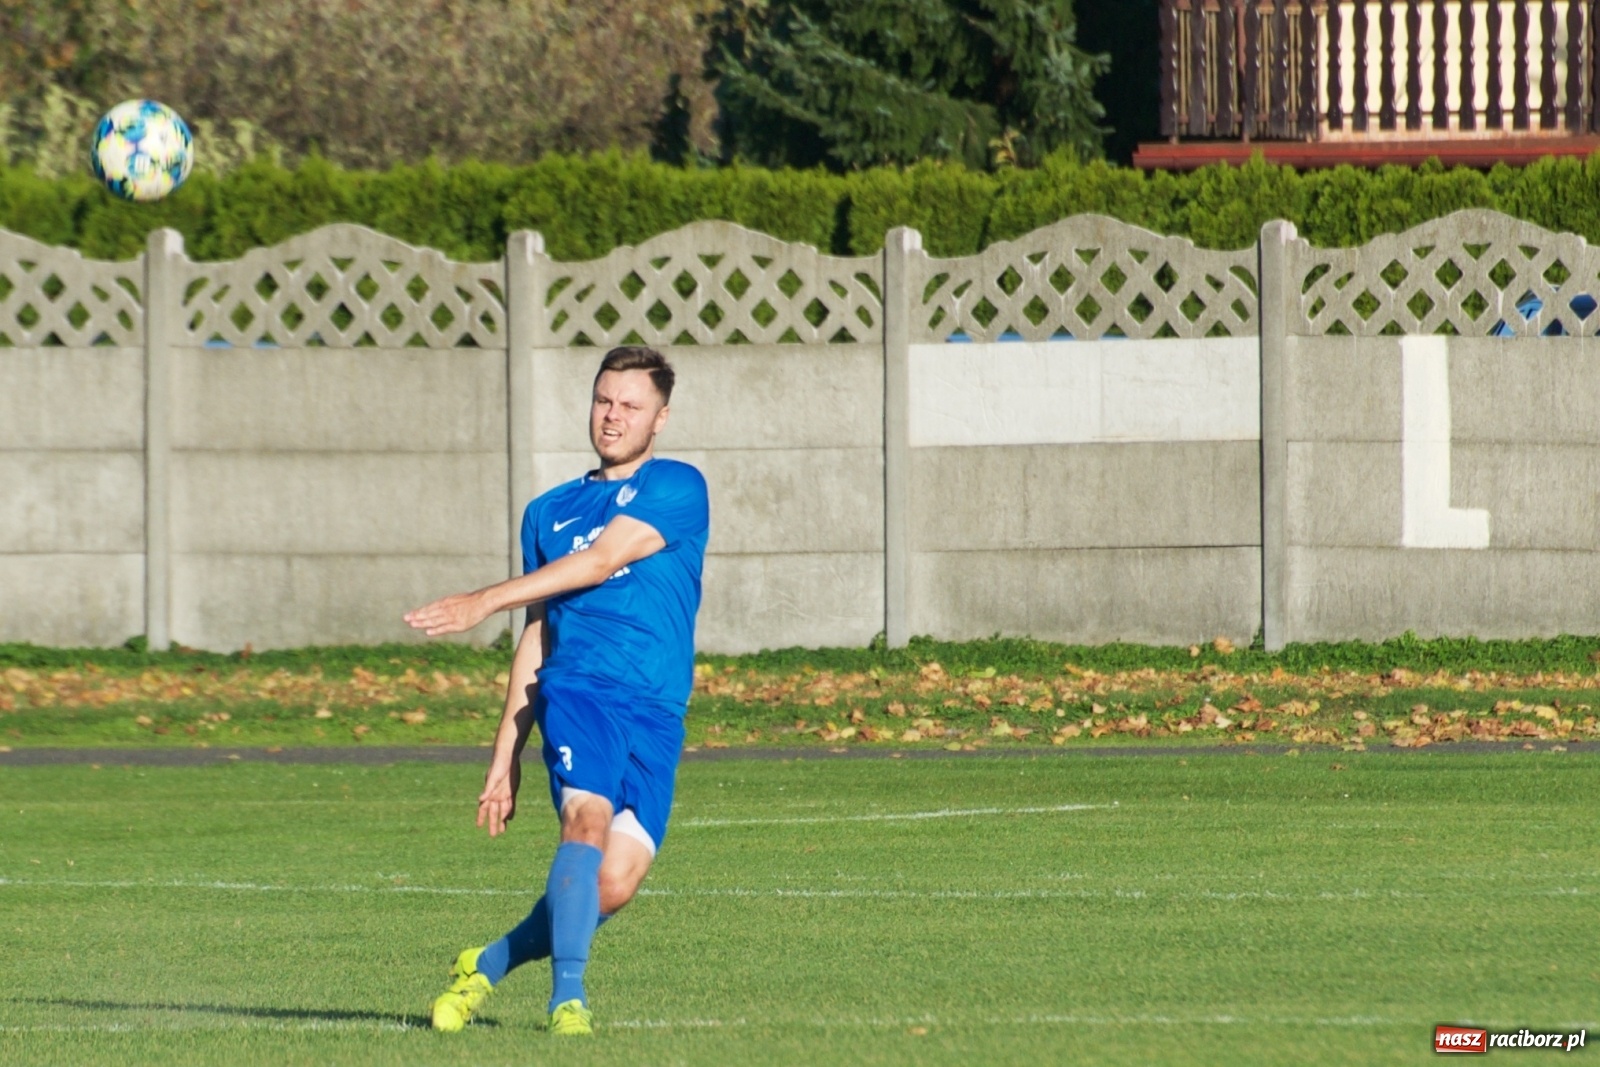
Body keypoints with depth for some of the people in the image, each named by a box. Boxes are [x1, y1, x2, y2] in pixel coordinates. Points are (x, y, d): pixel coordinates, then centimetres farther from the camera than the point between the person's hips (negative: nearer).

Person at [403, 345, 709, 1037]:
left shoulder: (676, 488, 7)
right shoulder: (552, 512, 21)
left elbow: (598, 563, -7)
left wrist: (486, 602, -13)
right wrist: (505, 756, 19)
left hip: (655, 716, -2)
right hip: (575, 689, 2)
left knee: (614, 885, -11)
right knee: (588, 817, -27)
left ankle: (486, 967, 11)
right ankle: (567, 998, -29)